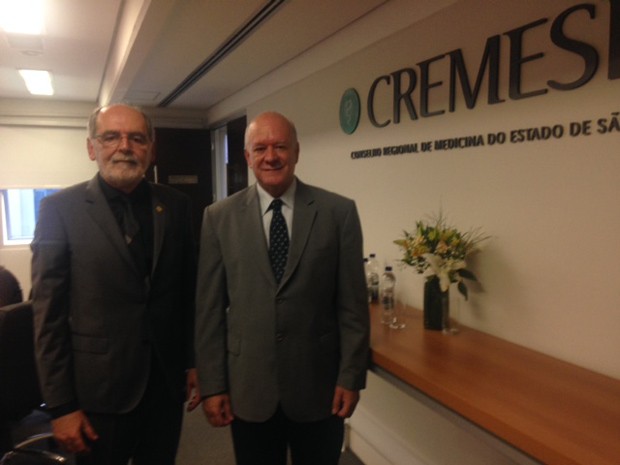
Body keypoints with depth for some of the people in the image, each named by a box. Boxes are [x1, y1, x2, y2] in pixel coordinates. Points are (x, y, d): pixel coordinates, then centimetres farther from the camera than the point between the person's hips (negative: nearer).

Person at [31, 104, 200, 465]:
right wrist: (61, 406, -8)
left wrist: (195, 362, 7)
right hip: (99, 388, -3)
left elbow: (191, 290, 5)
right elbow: (50, 315, -8)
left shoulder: (175, 205, 1)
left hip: (168, 380, 3)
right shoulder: (60, 209, -8)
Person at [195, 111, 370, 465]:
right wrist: (212, 385, -1)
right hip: (247, 388, 1)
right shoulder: (220, 217, -2)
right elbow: (210, 308, -1)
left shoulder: (339, 212, -5)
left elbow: (353, 303, -3)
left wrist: (351, 377, -4)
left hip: (319, 385, 0)